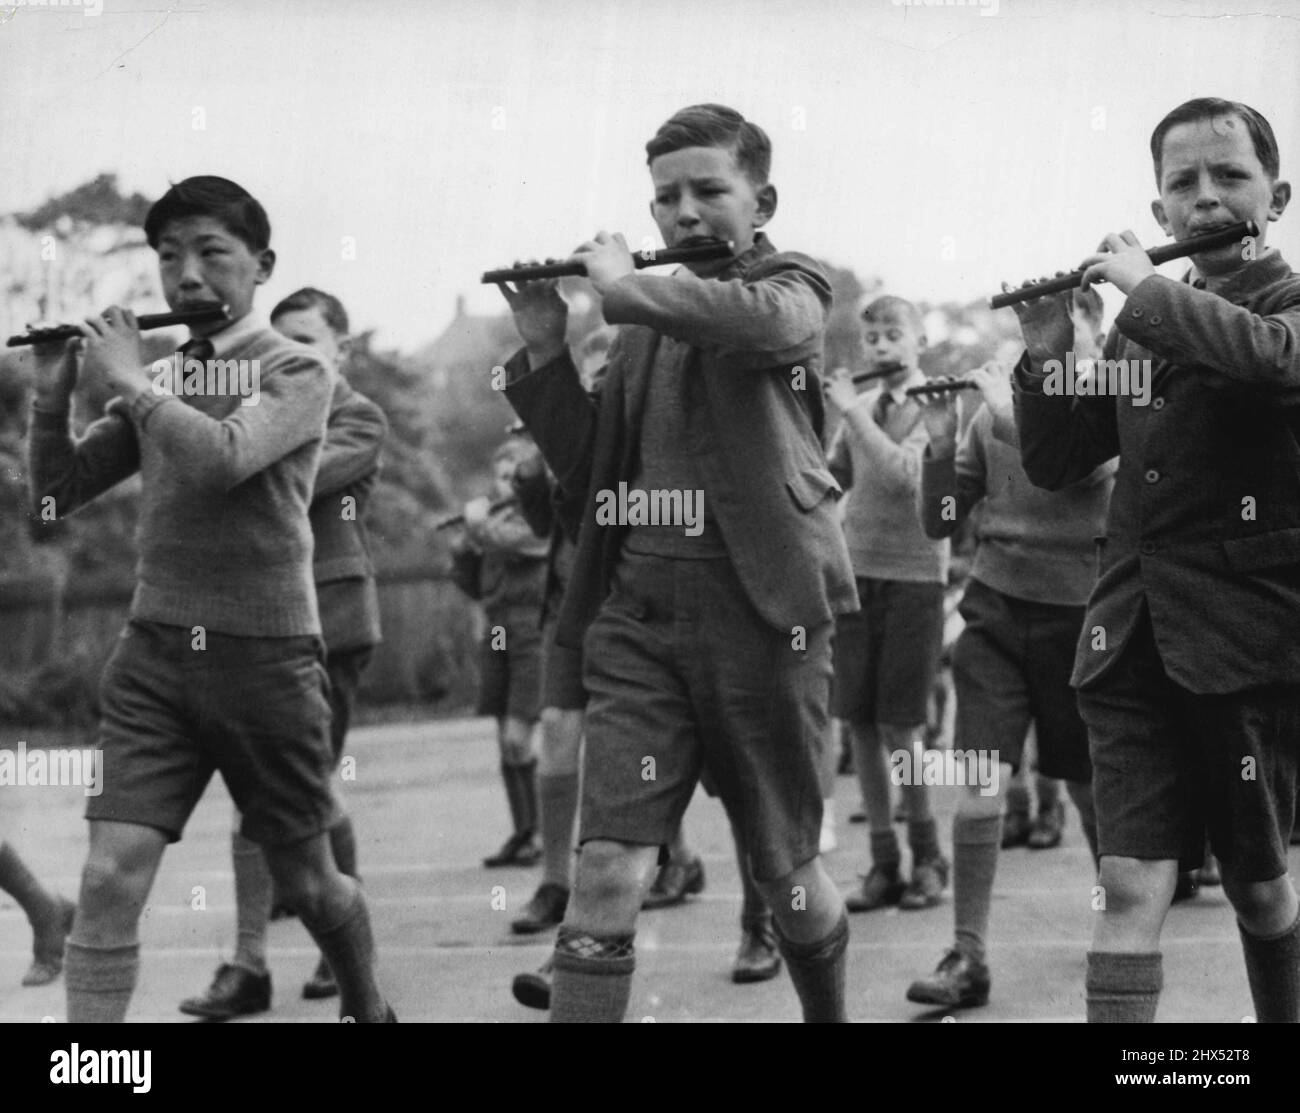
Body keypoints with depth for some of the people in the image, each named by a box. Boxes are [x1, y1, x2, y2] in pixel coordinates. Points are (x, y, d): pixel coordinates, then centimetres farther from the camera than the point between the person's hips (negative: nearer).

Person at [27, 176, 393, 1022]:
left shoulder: (299, 372, -4)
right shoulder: (158, 380, 10)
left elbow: (222, 460, -23)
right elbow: (58, 494, 11)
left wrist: (129, 380, -13)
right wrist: (54, 394, -3)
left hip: (267, 656, -3)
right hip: (153, 653, 3)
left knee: (307, 882, 12)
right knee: (111, 878, -12)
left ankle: (369, 1009, 40)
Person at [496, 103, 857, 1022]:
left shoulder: (793, 290, 3)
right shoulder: (646, 324, 16)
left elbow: (757, 322, -24)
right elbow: (588, 470, 15)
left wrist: (622, 286, -13)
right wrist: (545, 347, 5)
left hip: (760, 609, -3)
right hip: (638, 610, 3)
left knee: (786, 872, 10)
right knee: (607, 870, -9)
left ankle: (831, 1012, 35)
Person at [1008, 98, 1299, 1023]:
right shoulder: (1142, 326, 14)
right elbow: (1053, 465, 15)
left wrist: (1145, 288, -15)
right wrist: (1046, 351, 0)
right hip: (1131, 635, 3)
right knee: (1132, 888, -6)